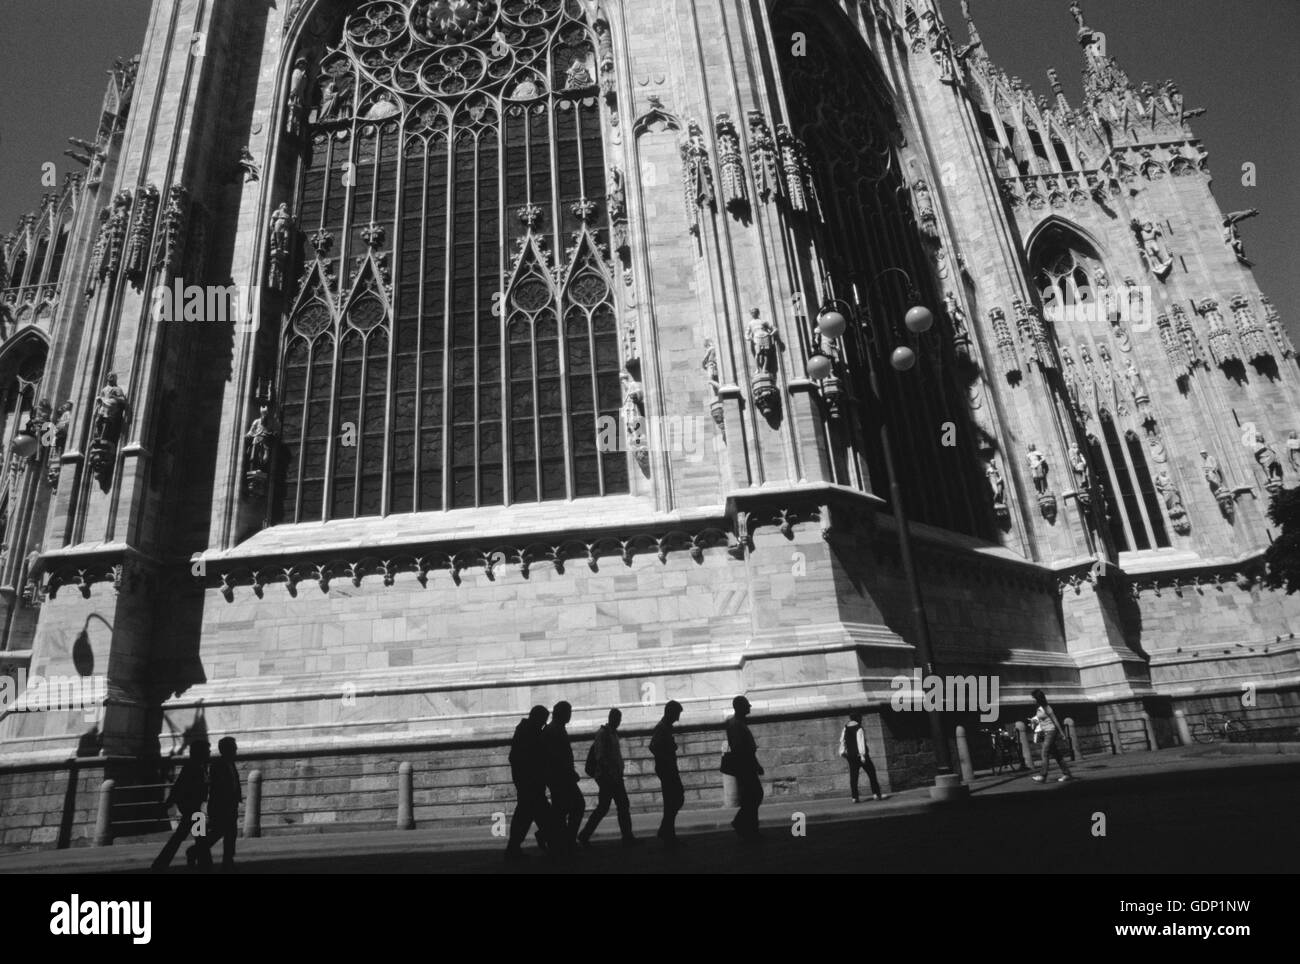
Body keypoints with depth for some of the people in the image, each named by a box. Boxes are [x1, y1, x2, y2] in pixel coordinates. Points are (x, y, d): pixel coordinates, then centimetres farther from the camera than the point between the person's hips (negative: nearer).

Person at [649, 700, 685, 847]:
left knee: (678, 798, 14)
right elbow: (653, 747, -28)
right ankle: (669, 838, 4)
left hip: (670, 770, 10)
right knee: (671, 803, -4)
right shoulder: (662, 728, -17)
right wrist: (667, 760, -22)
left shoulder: (666, 726, 14)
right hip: (666, 769, -10)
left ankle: (665, 832, 22)